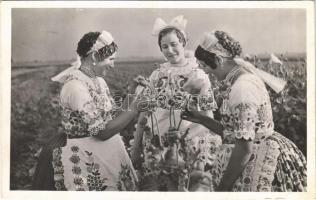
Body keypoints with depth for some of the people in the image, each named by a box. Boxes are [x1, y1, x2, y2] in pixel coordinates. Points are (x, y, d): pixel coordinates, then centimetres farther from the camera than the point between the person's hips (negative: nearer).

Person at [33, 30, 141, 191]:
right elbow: (102, 131, -23)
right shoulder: (75, 85, -21)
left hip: (108, 152, 8)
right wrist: (133, 111, -19)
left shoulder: (98, 80, 5)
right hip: (87, 160, -8)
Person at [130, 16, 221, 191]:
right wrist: (135, 146, 6)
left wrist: (186, 134, -20)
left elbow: (208, 118, -3)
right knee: (151, 187, 7)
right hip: (155, 149, 3)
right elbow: (144, 114, 8)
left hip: (187, 149, -2)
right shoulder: (156, 75, 6)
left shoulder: (199, 75, -3)